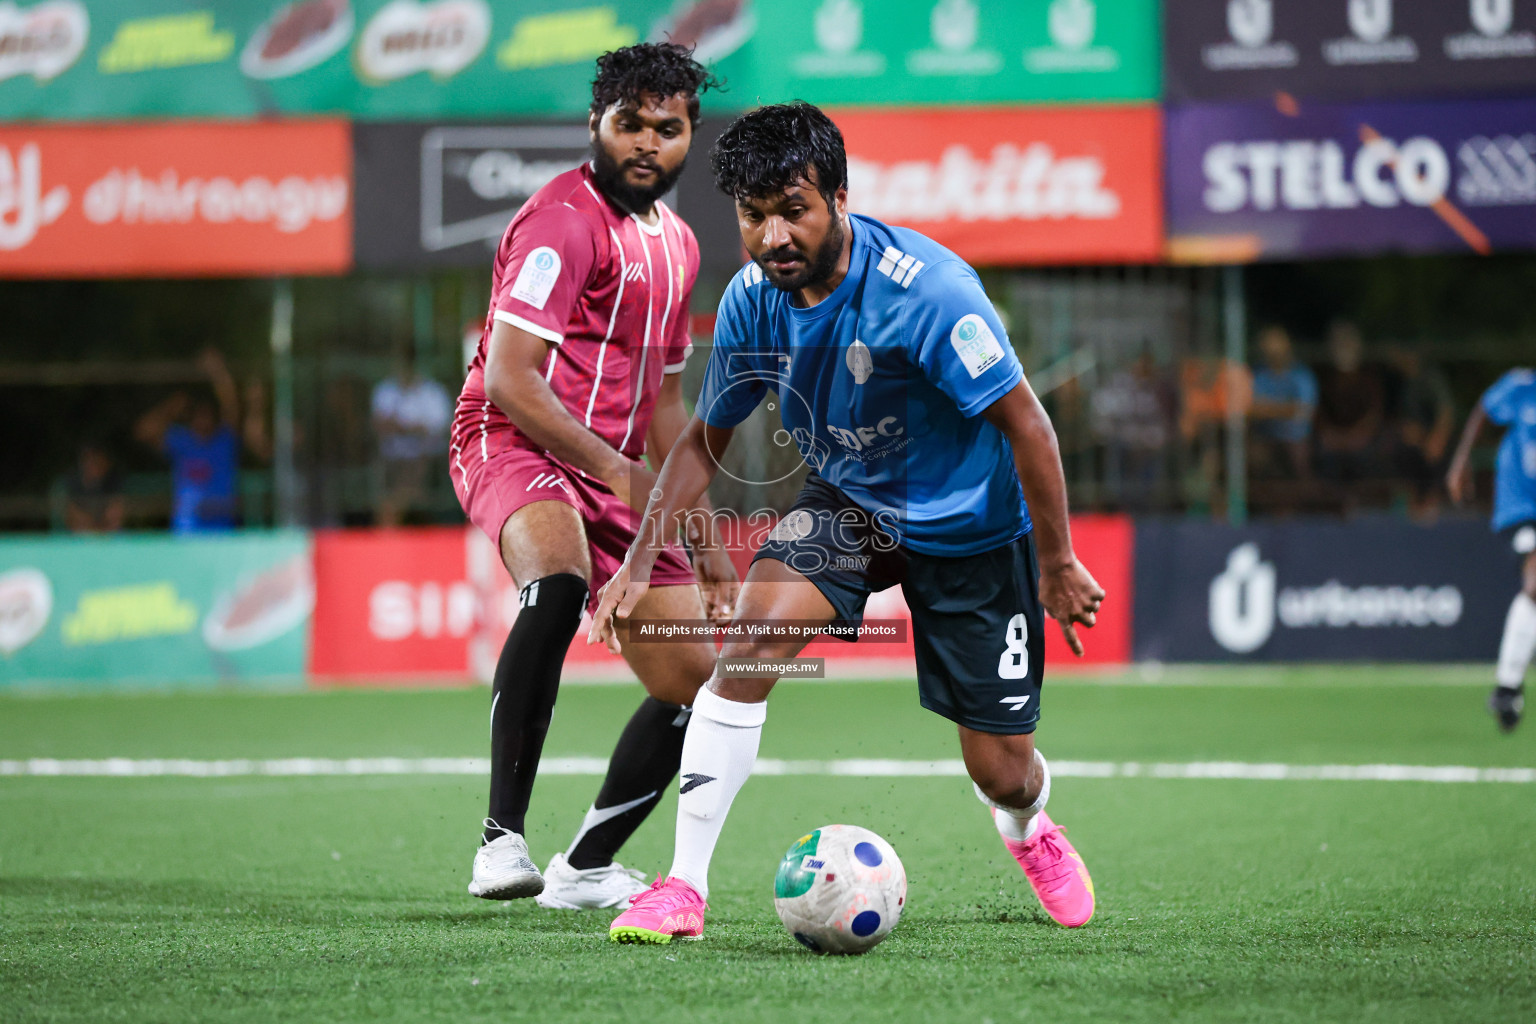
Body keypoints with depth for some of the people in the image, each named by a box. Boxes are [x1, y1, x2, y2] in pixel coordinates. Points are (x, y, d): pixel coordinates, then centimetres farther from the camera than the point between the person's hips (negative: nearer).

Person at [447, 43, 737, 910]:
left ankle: (585, 869, 18)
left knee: (696, 685, 4)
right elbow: (508, 376, -20)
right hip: (514, 444, -9)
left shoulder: (677, 245, 17)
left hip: (616, 473, 9)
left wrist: (704, 537, 21)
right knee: (560, 580, -40)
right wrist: (619, 472, -24)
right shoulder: (564, 219, -12)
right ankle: (503, 841, -39)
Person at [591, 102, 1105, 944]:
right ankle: (684, 887, -21)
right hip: (847, 504, 4)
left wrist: (1058, 566, -17)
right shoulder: (752, 299, -13)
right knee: (753, 632, -26)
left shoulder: (924, 290, -31)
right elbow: (704, 439, 3)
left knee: (1000, 773, 3)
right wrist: (639, 566, -5)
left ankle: (1031, 832, 44)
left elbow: (1025, 424, -22)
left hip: (970, 524, -4)